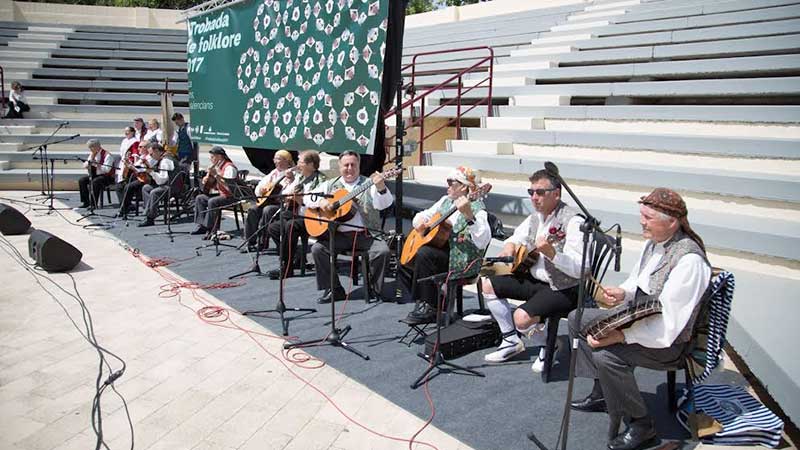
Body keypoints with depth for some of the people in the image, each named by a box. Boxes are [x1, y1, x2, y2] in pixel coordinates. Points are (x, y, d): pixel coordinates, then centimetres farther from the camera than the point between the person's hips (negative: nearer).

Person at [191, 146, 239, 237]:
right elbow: (206, 182, 21)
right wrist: (208, 175, -1)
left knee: (212, 202, -31)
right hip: (220, 194, 11)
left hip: (231, 196, -11)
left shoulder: (229, 167, -17)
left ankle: (212, 229, -22)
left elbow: (229, 186, -31)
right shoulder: (216, 166, 13)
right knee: (199, 198, 8)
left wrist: (216, 174, -29)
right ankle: (202, 225, 5)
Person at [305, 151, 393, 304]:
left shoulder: (369, 184, 6)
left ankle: (375, 289, -2)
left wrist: (381, 189, -30)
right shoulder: (330, 185, 15)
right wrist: (320, 201, -9)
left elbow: (383, 205, -9)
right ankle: (334, 289, -3)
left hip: (366, 234, -2)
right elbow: (307, 198, 13)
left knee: (383, 251, -26)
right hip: (338, 235, 2)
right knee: (317, 248, -20)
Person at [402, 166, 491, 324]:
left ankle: (428, 308, -16)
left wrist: (469, 216, -40)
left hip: (462, 259, -8)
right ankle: (425, 301, 10)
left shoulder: (476, 207, -12)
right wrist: (419, 222, 1)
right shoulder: (445, 201, 13)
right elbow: (423, 215, 25)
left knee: (423, 253, -30)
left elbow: (482, 242, -28)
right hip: (439, 248, 9)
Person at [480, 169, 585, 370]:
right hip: (535, 279, 9)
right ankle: (512, 341, 16)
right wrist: (510, 246, -1)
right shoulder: (536, 216, 5)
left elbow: (580, 268, -28)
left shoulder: (573, 221, -21)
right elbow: (517, 237, 22)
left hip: (564, 288, -9)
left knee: (522, 317, -28)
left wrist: (551, 253, -41)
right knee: (489, 285, 6)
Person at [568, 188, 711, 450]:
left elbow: (668, 324, -30)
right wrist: (622, 293, -8)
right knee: (577, 319, 7)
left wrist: (618, 336, -34)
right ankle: (602, 393, 20)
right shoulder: (654, 241, 0)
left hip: (667, 341, -9)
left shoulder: (689, 260, -28)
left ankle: (641, 425, -7)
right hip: (637, 317, 10)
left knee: (607, 355, -31)